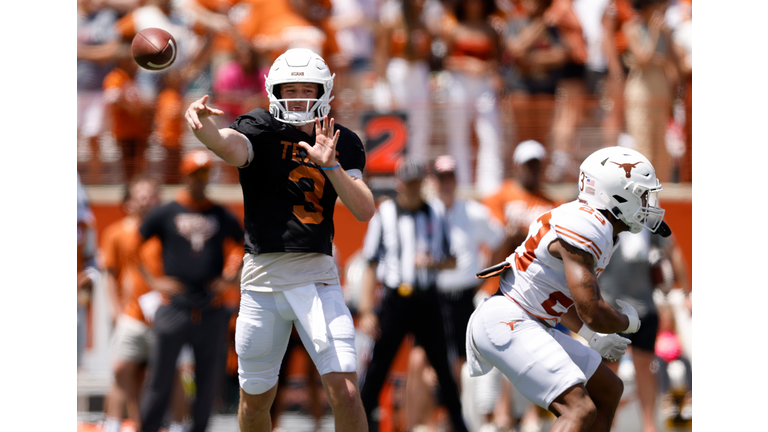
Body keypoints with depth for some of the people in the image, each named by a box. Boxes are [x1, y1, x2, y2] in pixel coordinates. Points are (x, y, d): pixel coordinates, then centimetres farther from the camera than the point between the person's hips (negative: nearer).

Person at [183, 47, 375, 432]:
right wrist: (202, 126, -50)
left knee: (345, 393, -12)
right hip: (262, 278, -1)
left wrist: (330, 165, -16)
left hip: (317, 274, 1)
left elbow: (364, 211, -2)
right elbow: (233, 149, -27)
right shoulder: (260, 129, -2)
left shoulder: (342, 144, 7)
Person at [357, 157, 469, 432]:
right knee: (378, 365, -4)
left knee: (442, 364, 5)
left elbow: (451, 261, 13)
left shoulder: (435, 216, 9)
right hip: (395, 298, -2)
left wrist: (432, 262, -11)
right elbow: (371, 266, 2)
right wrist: (366, 311, -4)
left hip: (427, 299, 2)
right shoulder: (384, 215, 3)